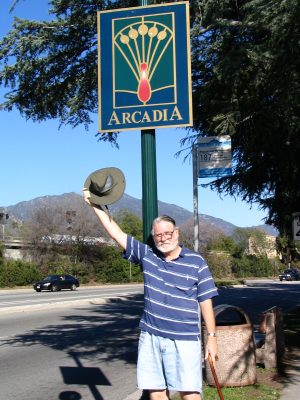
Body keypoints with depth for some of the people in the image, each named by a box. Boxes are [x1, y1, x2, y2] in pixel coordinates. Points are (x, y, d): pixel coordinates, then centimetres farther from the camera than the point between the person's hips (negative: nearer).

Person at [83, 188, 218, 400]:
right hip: (150, 337, 3)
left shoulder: (196, 262, -1)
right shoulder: (147, 255, 5)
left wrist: (212, 336, -2)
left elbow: (205, 301, 0)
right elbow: (117, 233, 7)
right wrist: (95, 205, 6)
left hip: (184, 340, -3)